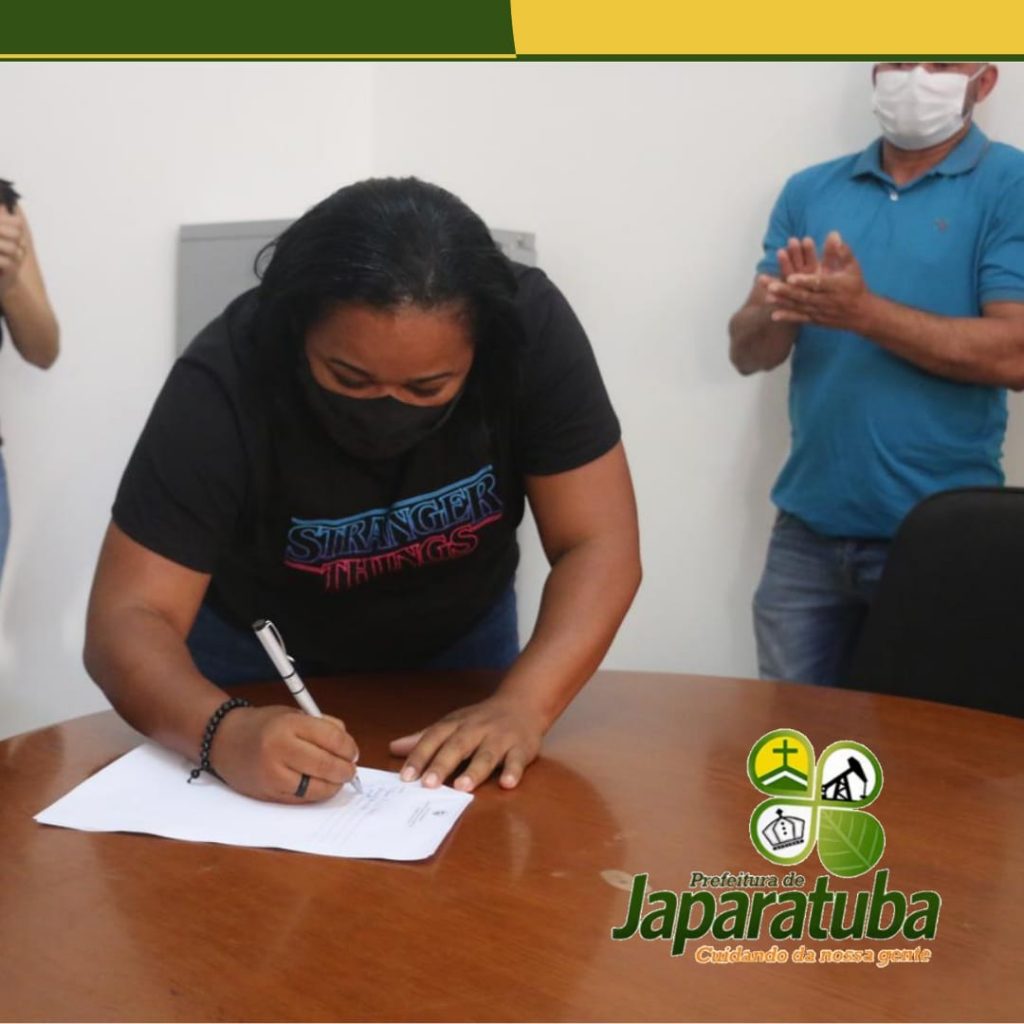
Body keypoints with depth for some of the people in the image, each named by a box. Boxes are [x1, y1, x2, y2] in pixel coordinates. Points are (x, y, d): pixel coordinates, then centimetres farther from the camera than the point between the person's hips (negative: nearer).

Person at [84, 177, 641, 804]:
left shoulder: (532, 331, -28)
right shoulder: (223, 382, -30)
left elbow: (598, 547, -25)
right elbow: (129, 619, -31)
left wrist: (521, 705, -40)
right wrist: (225, 732, -51)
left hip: (457, 638, 2)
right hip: (259, 650, -1)